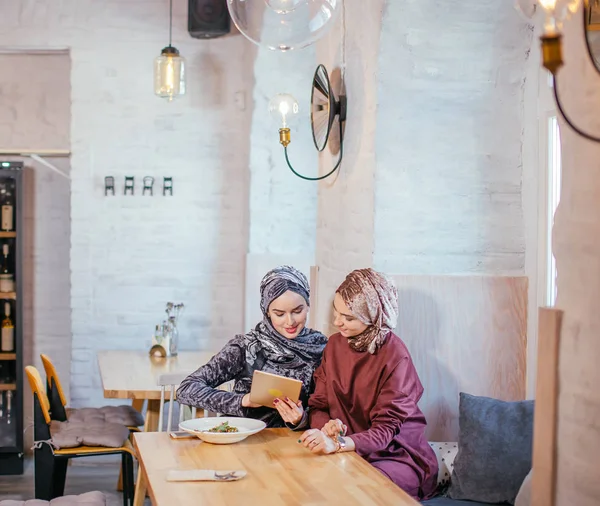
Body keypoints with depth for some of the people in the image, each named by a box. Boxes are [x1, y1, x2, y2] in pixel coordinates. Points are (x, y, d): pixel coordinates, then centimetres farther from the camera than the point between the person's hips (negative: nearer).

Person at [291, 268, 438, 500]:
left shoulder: (395, 357, -16)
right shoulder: (335, 344, 3)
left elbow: (385, 430, -20)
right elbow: (318, 406, 7)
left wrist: (337, 444, -38)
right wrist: (327, 426, -18)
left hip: (397, 455, -5)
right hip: (350, 453, 5)